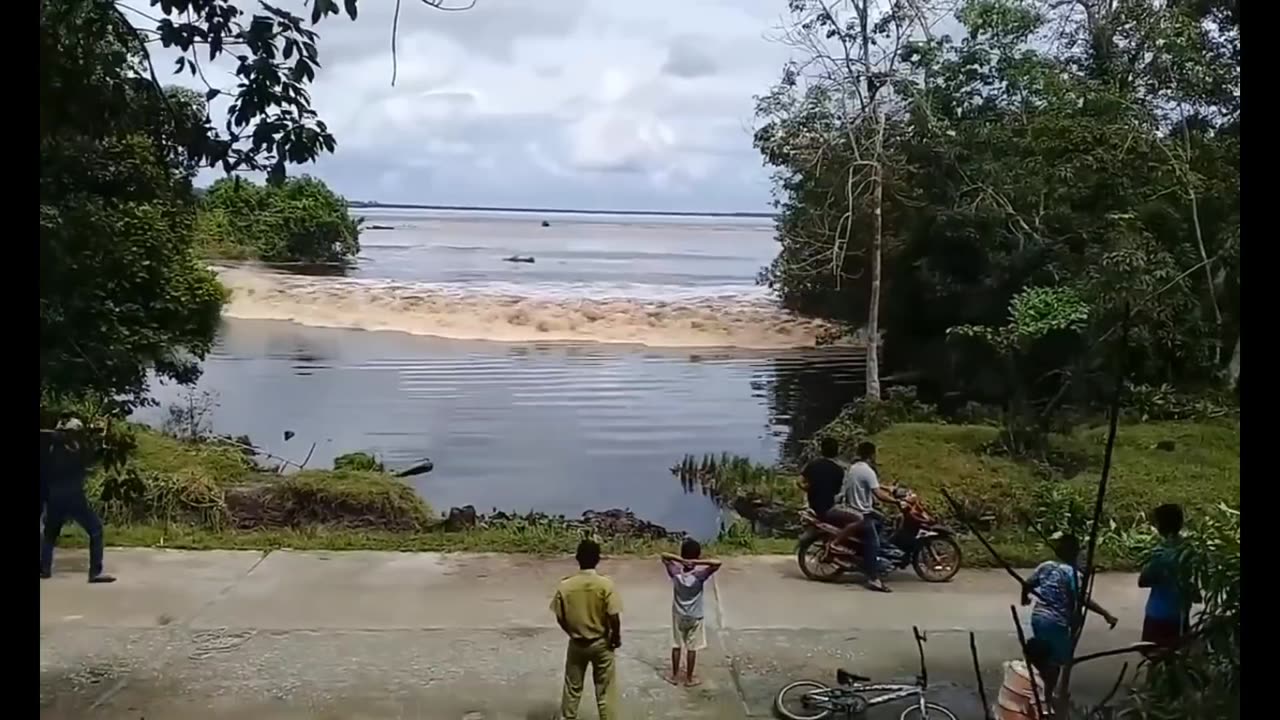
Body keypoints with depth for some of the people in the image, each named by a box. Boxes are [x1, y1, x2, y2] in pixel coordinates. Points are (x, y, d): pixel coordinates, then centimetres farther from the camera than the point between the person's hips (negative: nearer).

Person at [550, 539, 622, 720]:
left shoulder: (565, 585, -13)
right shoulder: (605, 584, -19)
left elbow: (560, 618, -5)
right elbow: (614, 617, -18)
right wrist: (616, 638, 0)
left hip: (576, 644, 2)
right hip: (601, 643, -2)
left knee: (572, 689, 18)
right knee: (605, 691, 10)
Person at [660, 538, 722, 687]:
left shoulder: (675, 572, -17)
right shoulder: (699, 575, -25)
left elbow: (664, 556, -7)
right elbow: (717, 563, -33)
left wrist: (681, 560, -22)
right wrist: (698, 562, -36)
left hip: (678, 615, 2)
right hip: (695, 617, -2)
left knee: (676, 646, 15)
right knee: (692, 648, 11)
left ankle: (675, 676, 24)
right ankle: (689, 678, 20)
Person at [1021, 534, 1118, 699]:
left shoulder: (1045, 566, 5)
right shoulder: (1072, 573, -14)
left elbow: (1027, 585, 11)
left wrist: (1025, 598, 32)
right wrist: (1106, 614, -25)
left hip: (1038, 617, 7)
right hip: (1056, 622, -7)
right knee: (1055, 661, 8)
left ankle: (1040, 691, 34)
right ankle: (1047, 696, 13)